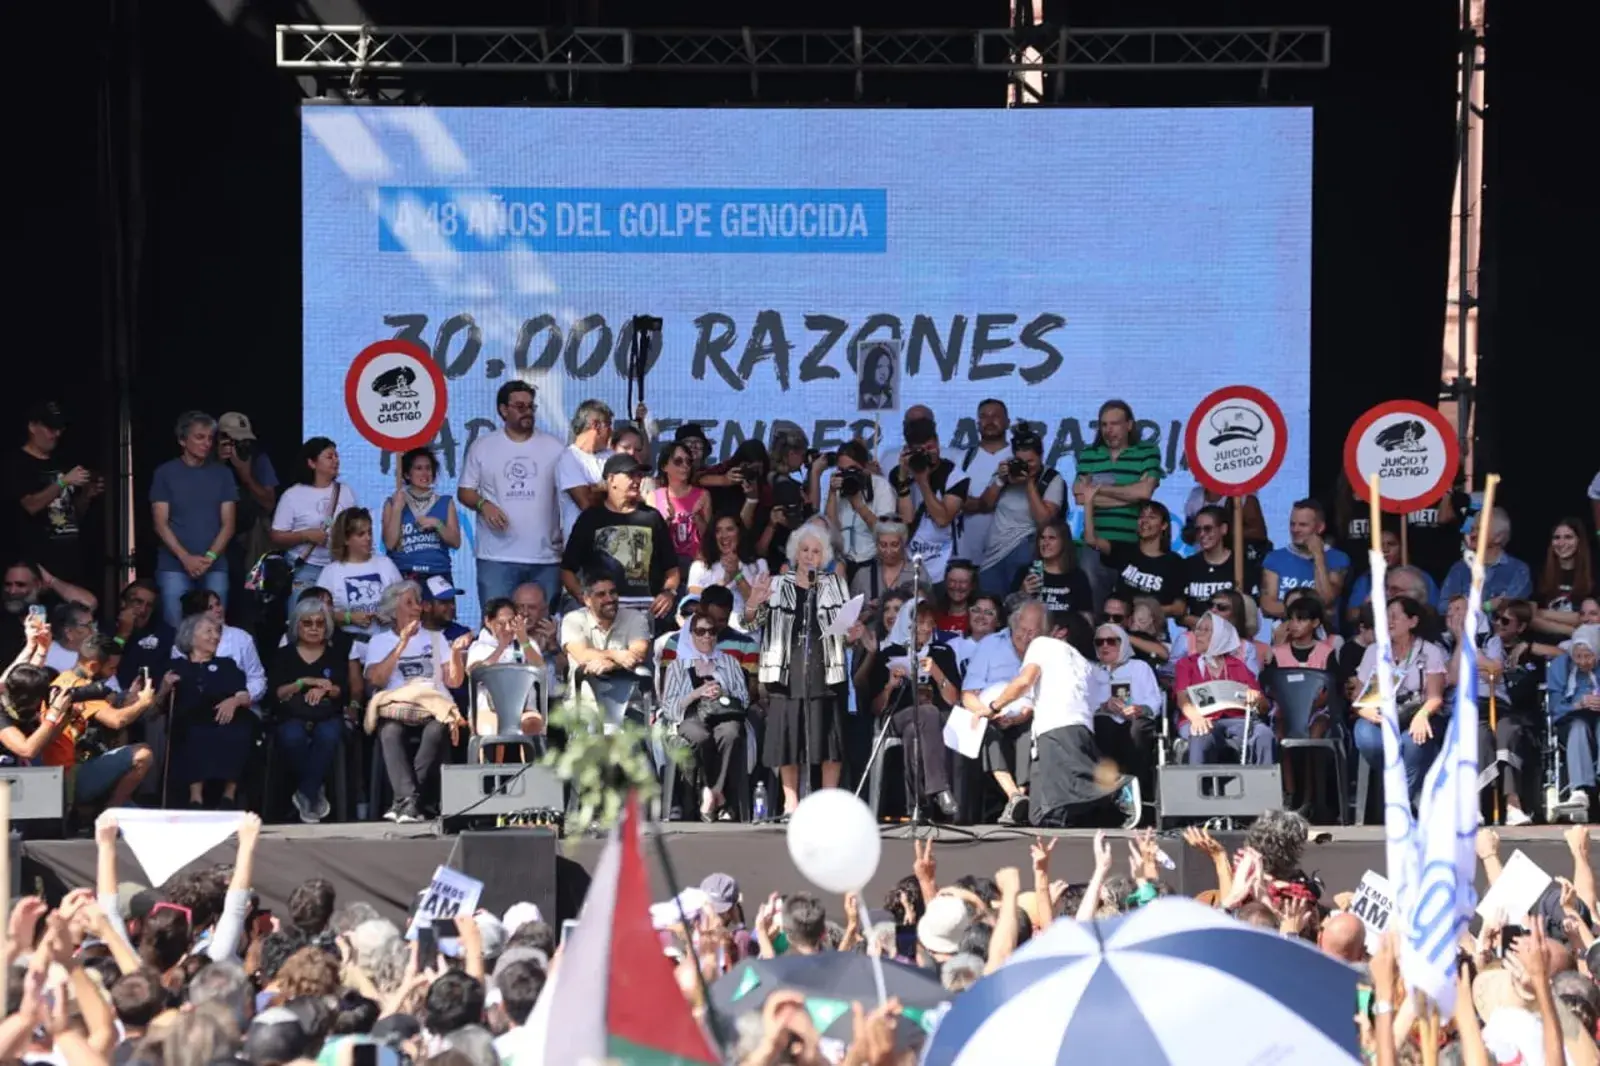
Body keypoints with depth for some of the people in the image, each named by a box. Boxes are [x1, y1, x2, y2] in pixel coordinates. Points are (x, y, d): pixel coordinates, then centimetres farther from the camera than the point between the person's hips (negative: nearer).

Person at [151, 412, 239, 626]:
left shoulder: (222, 474, 9)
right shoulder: (165, 473, 4)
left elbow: (228, 524, 7)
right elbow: (161, 524, 0)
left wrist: (210, 556, -9)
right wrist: (186, 558, -12)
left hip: (214, 567, 2)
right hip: (174, 567, -2)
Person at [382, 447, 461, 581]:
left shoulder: (445, 503, 12)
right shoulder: (393, 503, 8)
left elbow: (456, 542, 6)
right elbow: (390, 544, -2)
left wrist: (436, 524, -9)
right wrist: (397, 508, -6)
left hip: (438, 575, 1)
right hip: (403, 576, -1)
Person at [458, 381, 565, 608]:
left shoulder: (553, 447, 8)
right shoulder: (482, 447, 6)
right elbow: (465, 491, 9)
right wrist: (483, 504, -14)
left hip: (546, 559, 1)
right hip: (496, 558, -1)